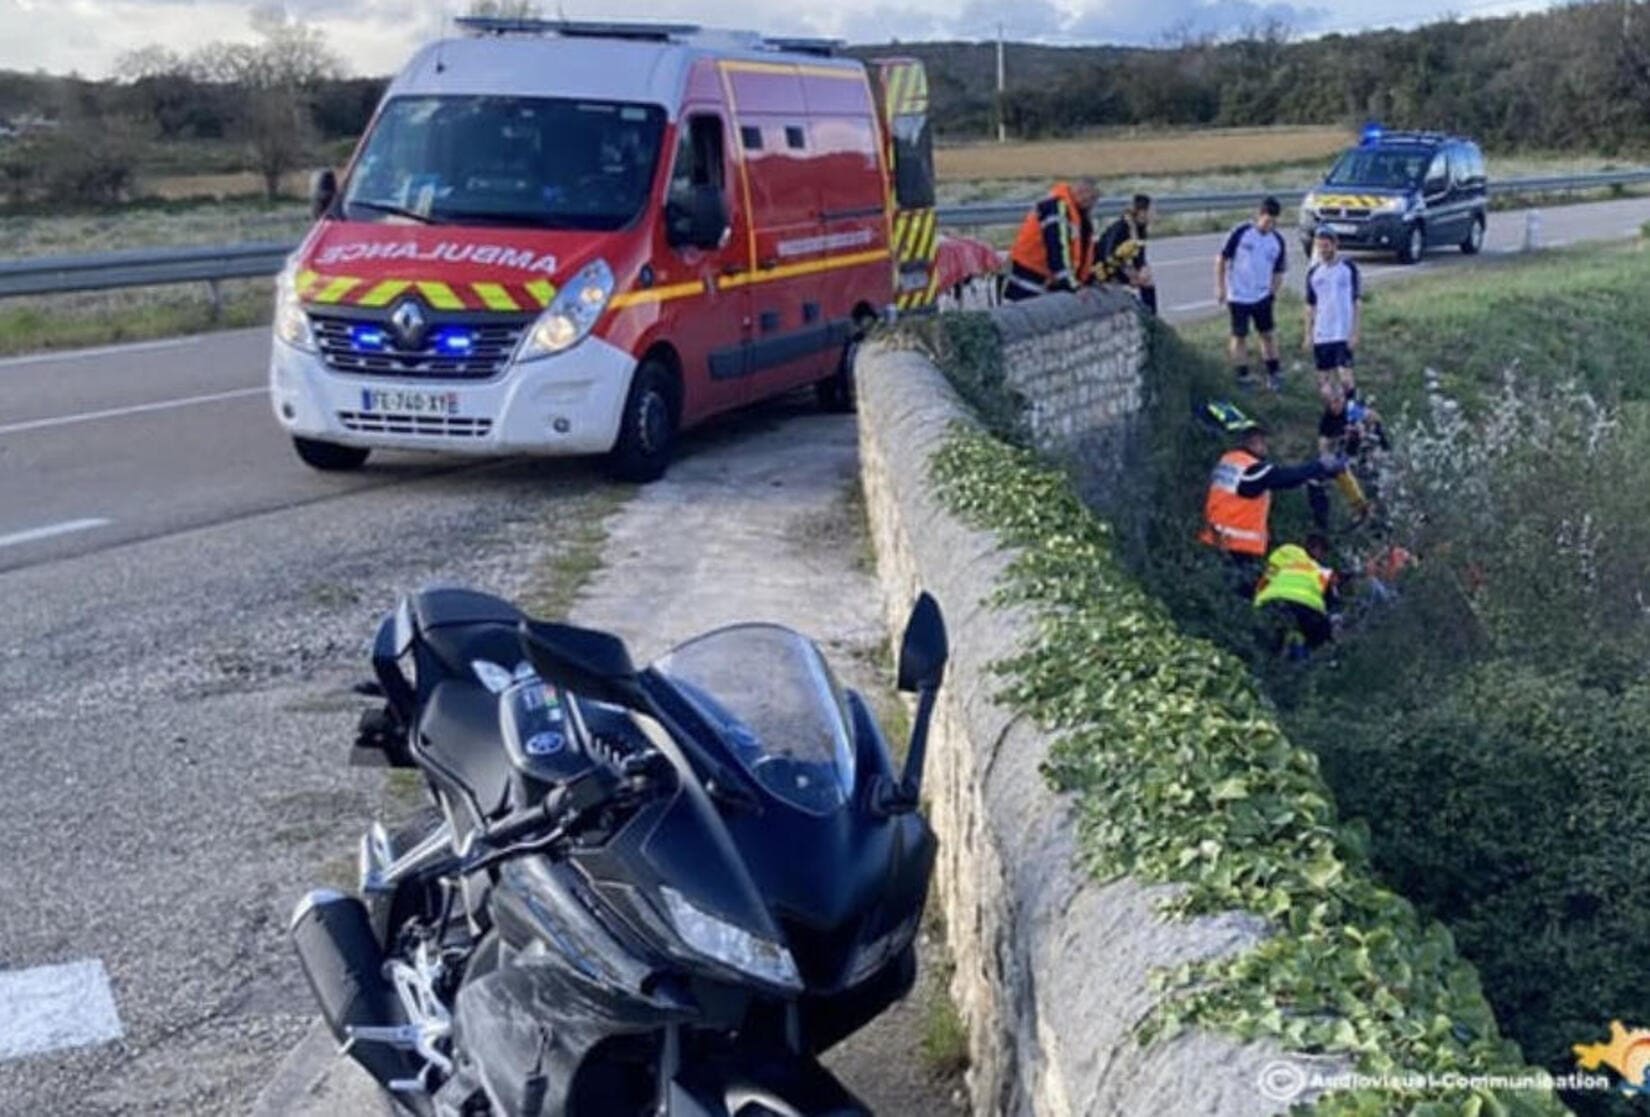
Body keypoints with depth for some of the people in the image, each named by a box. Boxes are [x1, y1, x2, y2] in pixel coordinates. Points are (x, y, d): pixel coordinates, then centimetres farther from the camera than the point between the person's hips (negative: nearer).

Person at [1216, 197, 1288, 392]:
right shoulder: (1241, 233, -13)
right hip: (1238, 296, -3)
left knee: (1268, 334, 8)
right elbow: (1222, 259, -8)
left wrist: (1273, 293, 6)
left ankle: (1273, 374, 19)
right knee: (1239, 336, 4)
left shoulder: (1278, 241, -1)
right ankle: (1243, 376, 14)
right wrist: (1220, 287, -10)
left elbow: (1278, 272, 10)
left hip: (1262, 296, 4)